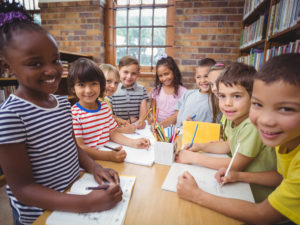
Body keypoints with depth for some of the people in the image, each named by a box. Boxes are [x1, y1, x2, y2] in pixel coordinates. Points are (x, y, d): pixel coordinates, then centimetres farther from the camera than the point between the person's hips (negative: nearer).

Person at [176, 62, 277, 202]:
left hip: (258, 196, -6)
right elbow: (228, 145, 9)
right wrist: (200, 146, -4)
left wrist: (194, 157, -21)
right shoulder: (234, 118, -6)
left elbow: (235, 166, -23)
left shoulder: (252, 126, -30)